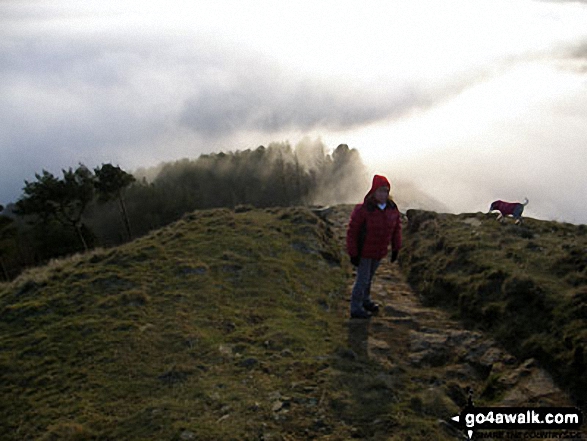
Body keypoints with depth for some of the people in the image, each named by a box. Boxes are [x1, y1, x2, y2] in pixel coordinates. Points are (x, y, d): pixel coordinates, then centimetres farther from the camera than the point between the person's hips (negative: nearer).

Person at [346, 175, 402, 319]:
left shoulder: (392, 208, -8)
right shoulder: (363, 210, -25)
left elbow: (397, 227, 6)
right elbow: (352, 232, -20)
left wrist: (396, 248, 6)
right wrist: (353, 254, -17)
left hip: (380, 252, 6)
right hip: (364, 251, -6)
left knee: (369, 276, 24)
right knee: (362, 280, 2)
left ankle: (365, 300, 44)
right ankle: (356, 309, 17)